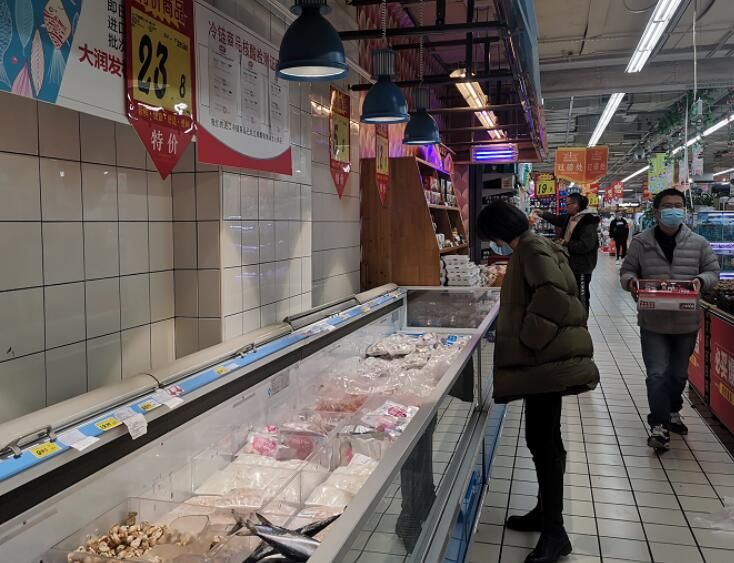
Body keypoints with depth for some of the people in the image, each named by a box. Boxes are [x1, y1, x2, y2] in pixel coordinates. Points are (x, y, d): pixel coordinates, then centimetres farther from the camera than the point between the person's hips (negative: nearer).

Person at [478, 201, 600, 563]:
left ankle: (554, 533, 4)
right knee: (542, 438, 17)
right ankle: (545, 512, 30)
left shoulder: (531, 249, -13)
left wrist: (527, 341, -18)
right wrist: (524, 340, 15)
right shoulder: (530, 248, 18)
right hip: (544, 357, 11)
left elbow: (553, 296, -25)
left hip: (547, 359, -11)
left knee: (543, 441, -5)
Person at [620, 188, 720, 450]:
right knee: (657, 374, -5)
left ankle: (672, 411, 41)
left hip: (686, 322, 2)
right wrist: (631, 281, -19)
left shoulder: (699, 243, -1)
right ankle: (660, 426, 5)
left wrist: (700, 281, -16)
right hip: (653, 321, -2)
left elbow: (713, 272, 6)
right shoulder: (641, 242, -4)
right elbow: (626, 271, 4)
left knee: (679, 373, 17)